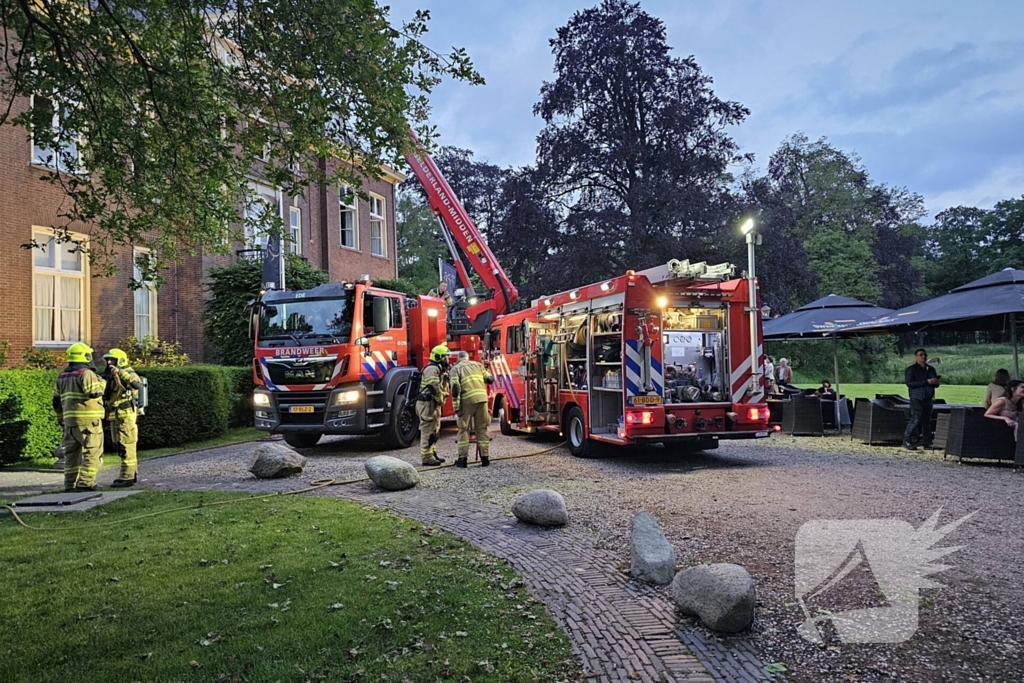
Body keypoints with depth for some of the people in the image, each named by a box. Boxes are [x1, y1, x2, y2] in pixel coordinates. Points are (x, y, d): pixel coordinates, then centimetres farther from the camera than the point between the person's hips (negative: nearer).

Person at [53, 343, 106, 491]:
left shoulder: (62, 376, 16)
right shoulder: (86, 373, -10)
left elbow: (57, 401, 20)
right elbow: (94, 392, -22)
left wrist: (61, 419, 27)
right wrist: (101, 382, -3)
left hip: (69, 419, 8)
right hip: (88, 420, -8)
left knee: (72, 453, 16)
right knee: (92, 452, -3)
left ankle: (70, 483, 18)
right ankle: (85, 482, -9)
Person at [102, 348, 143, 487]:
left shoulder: (128, 373, -10)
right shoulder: (110, 376, 17)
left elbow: (137, 384, -34)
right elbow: (106, 395, 32)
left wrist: (120, 372, -37)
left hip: (126, 414, -10)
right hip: (114, 415, 10)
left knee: (126, 446, -8)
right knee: (120, 446, 14)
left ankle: (127, 477, -5)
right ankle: (132, 473, 23)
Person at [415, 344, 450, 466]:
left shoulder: (439, 369, 19)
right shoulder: (432, 369, -15)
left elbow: (442, 387, 18)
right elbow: (434, 387, -25)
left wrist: (440, 401, 3)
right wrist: (440, 400, -14)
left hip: (434, 404, 11)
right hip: (427, 403, -11)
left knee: (434, 430, 17)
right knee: (428, 430, -8)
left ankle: (432, 453, 27)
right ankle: (426, 457, -5)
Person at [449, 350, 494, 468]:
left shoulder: (456, 369, 7)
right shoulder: (477, 364, 18)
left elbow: (455, 388, -6)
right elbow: (490, 379, 19)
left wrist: (456, 407, -6)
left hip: (467, 401, -3)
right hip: (482, 399, 3)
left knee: (463, 430, 7)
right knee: (482, 429, 11)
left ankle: (462, 459, 6)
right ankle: (485, 457, 11)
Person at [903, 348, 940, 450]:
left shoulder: (931, 369, 16)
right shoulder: (911, 370, -3)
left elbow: (936, 384, 22)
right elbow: (909, 383, -15)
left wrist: (935, 382, -5)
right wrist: (927, 382, -19)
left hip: (928, 398, 6)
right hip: (916, 398, -6)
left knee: (927, 420, 7)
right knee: (916, 420, -12)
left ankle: (926, 443, 12)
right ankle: (907, 441, -5)